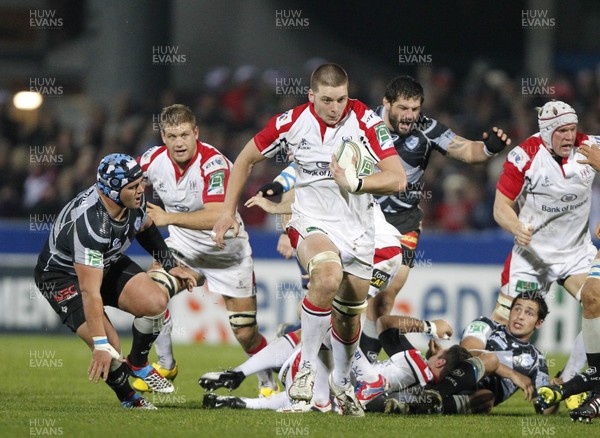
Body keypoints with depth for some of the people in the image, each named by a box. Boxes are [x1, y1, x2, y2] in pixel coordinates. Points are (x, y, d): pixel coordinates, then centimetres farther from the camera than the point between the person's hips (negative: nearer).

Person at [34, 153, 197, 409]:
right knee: (108, 352, -22)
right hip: (62, 276, -7)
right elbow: (89, 291, -39)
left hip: (107, 263, 7)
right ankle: (127, 398, 9)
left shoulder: (135, 199, -16)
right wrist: (101, 345, -38)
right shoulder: (90, 223, -39)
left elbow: (145, 228, 12)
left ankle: (137, 364, 11)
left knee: (155, 303, -16)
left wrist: (171, 265, 13)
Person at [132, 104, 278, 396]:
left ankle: (268, 382, 26)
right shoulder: (154, 160, -12)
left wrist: (169, 218, -39)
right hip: (183, 246, 4)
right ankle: (165, 366, -2)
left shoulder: (214, 163, -29)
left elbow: (216, 217, -40)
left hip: (227, 254, -4)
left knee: (245, 333, -2)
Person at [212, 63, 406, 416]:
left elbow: (397, 179, -18)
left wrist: (354, 183, -30)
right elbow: (247, 158, 5)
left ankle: (342, 381, 39)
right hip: (312, 222, -2)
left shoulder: (365, 121, -15)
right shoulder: (292, 123, -11)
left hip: (358, 227, 2)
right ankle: (307, 368, -19)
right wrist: (228, 211, 4)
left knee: (350, 313, 11)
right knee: (328, 275, -33)